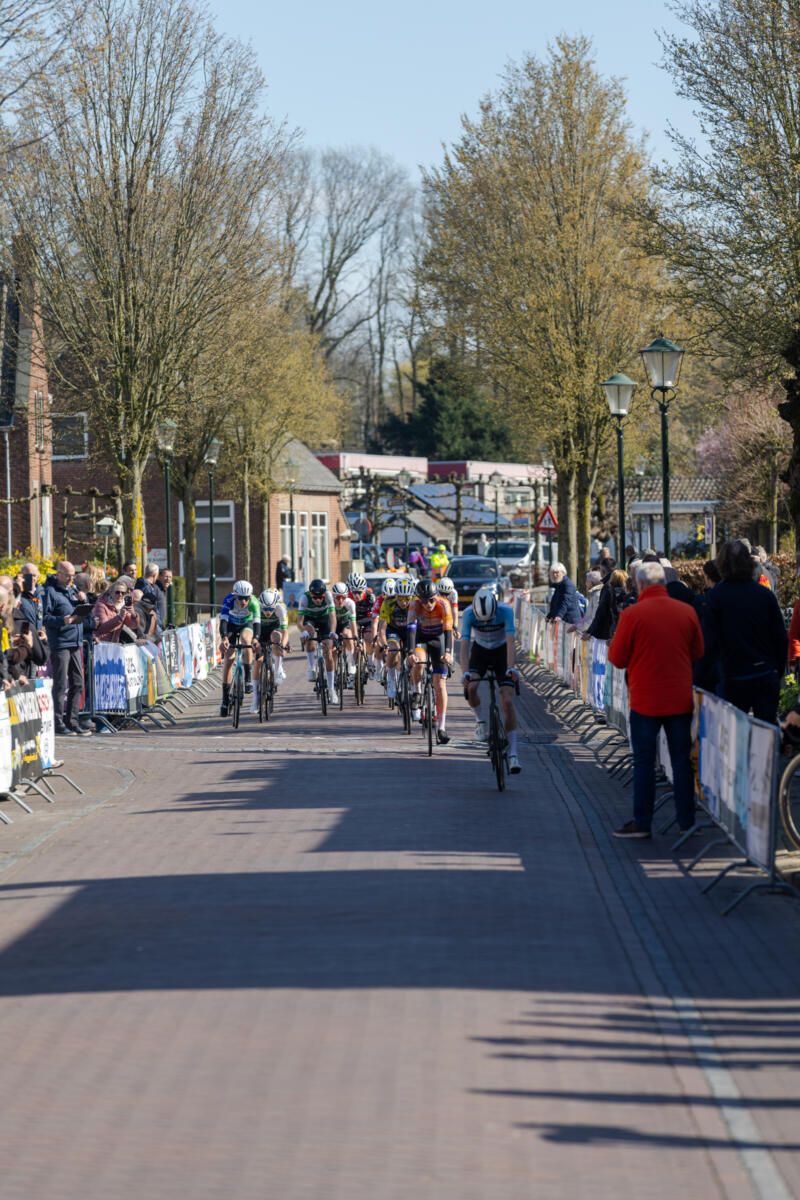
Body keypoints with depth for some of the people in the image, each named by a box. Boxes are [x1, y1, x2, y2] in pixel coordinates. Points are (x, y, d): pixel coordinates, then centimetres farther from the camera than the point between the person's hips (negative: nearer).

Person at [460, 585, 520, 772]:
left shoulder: (506, 611, -29)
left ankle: (512, 752, -12)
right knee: (470, 688, -27)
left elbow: (510, 641, -36)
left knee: (508, 701, -14)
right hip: (480, 651, 1)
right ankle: (480, 720, 4)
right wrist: (465, 672, -43)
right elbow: (464, 645, -30)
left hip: (501, 652, -1)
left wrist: (511, 667, -49)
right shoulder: (469, 614, -27)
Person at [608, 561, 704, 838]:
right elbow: (697, 653, 11)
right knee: (682, 760, 10)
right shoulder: (687, 612, 0)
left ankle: (642, 822, 6)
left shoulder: (632, 615, -11)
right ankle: (687, 821, 14)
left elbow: (617, 659, -6)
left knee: (644, 761, 4)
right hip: (680, 698, 3)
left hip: (645, 700, -3)